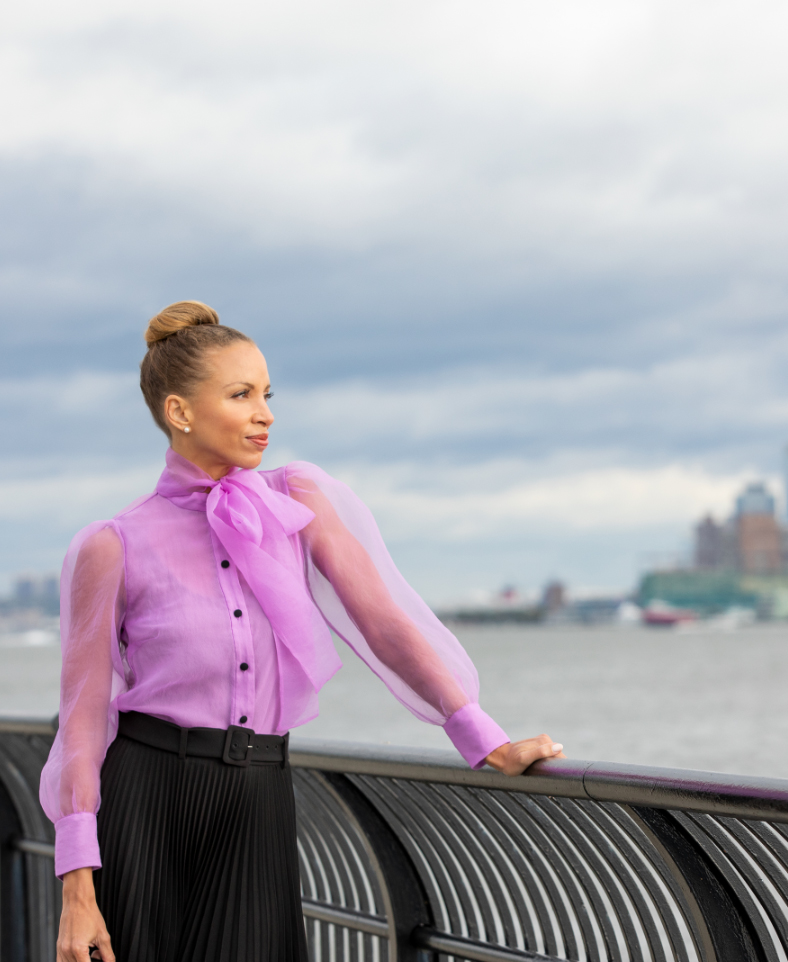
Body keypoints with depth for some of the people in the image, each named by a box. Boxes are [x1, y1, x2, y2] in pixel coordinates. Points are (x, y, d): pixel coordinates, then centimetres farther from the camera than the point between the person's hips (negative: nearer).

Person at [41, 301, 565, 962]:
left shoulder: (298, 500, 5)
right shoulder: (114, 547, -4)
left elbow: (382, 618, 1)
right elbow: (84, 716, -4)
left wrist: (487, 742, -10)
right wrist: (77, 891, -10)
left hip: (258, 805, 3)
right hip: (144, 797, -2)